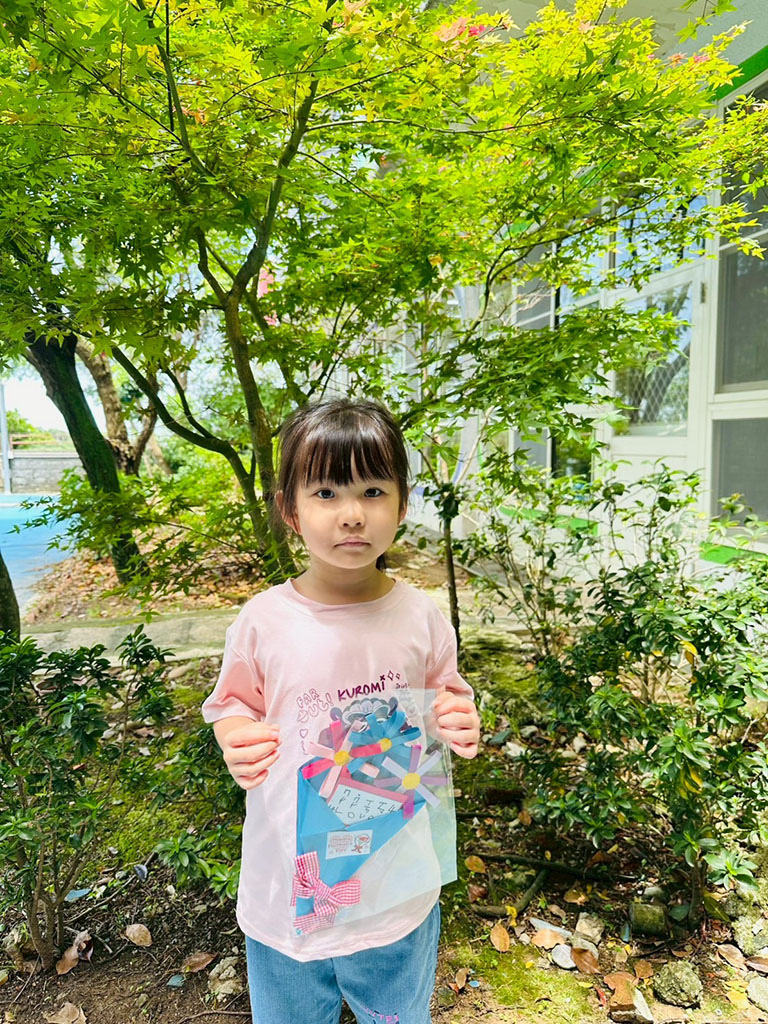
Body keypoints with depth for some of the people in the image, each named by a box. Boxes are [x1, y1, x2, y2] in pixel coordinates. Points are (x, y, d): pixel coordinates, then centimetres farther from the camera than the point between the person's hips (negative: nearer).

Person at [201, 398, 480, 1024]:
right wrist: (237, 743, -21)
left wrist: (459, 725, -18)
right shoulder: (263, 621, -14)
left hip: (399, 884, 1)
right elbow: (233, 707, 0)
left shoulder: (420, 618, -11)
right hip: (290, 884, 0)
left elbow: (447, 703, 3)